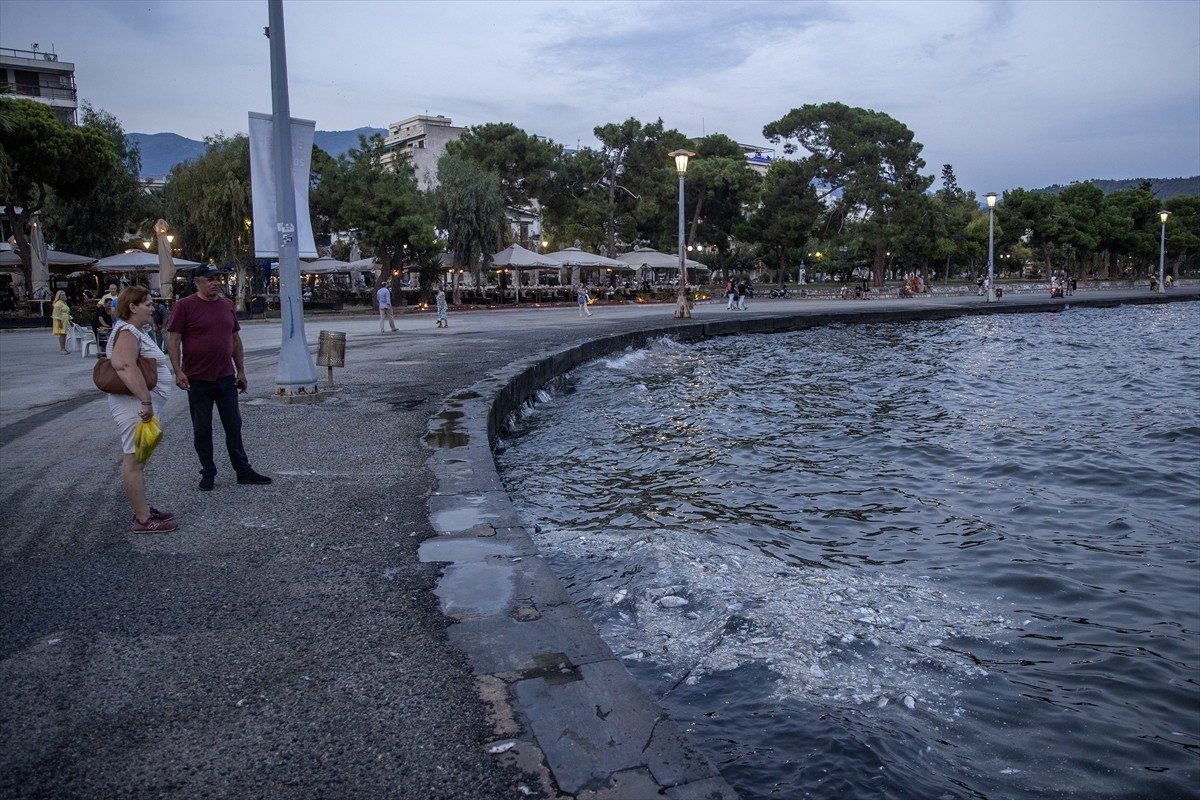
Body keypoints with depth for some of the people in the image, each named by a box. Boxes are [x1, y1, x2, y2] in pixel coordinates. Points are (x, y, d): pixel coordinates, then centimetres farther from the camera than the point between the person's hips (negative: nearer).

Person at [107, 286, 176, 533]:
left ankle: (143, 510, 27)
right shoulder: (127, 332, -16)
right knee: (134, 460, -5)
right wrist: (146, 401, -33)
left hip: (139, 405, 11)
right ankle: (143, 519, 0)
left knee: (137, 459, 16)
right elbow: (125, 366, -31)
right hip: (134, 407, -11)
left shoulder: (134, 331, 16)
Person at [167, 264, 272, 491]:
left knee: (233, 426, 9)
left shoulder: (227, 304, 8)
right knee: (202, 429, 7)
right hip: (198, 379, -4)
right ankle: (208, 473, 18)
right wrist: (178, 372, -16)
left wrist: (241, 370, 11)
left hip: (226, 378, 4)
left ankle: (243, 470, 17)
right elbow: (173, 340, -8)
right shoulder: (185, 305, -7)